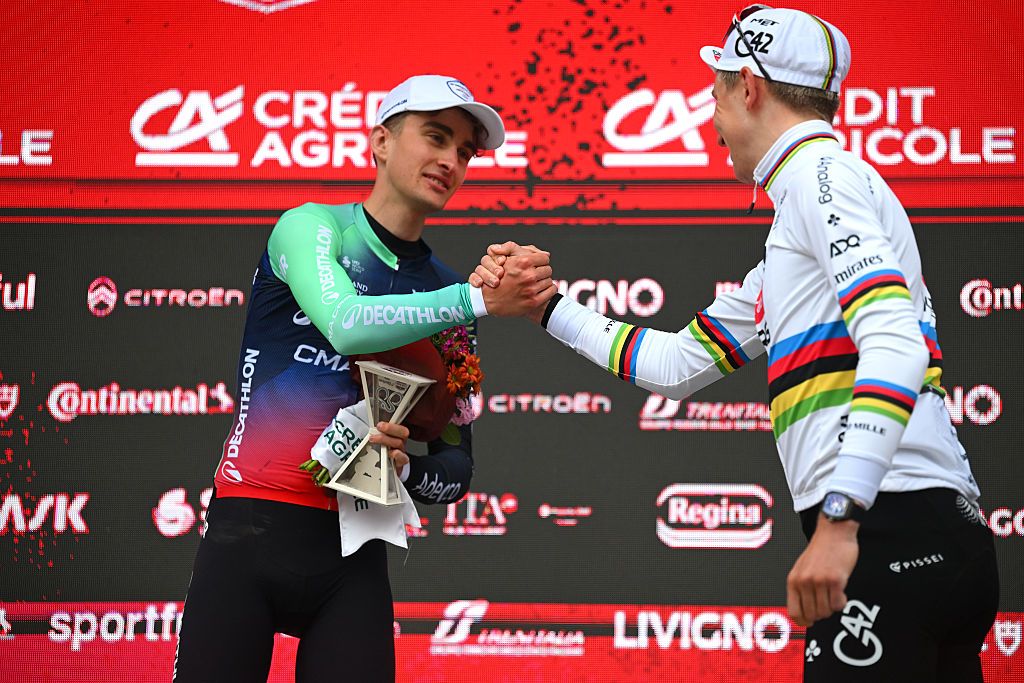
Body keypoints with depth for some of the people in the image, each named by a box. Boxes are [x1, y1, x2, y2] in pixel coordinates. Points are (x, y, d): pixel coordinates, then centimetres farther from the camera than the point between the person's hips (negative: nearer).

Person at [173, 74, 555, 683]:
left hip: (353, 555, 4)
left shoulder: (445, 291, 14)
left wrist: (405, 469, -9)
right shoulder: (311, 226, 1)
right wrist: (480, 300, -26)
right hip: (249, 535, -4)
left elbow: (457, 470, 13)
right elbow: (344, 323, -21)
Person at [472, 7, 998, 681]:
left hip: (895, 529, -9)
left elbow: (895, 342, -19)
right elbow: (677, 364, 34)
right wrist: (545, 307, 35)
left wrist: (839, 518, -26)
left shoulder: (821, 172, -5)